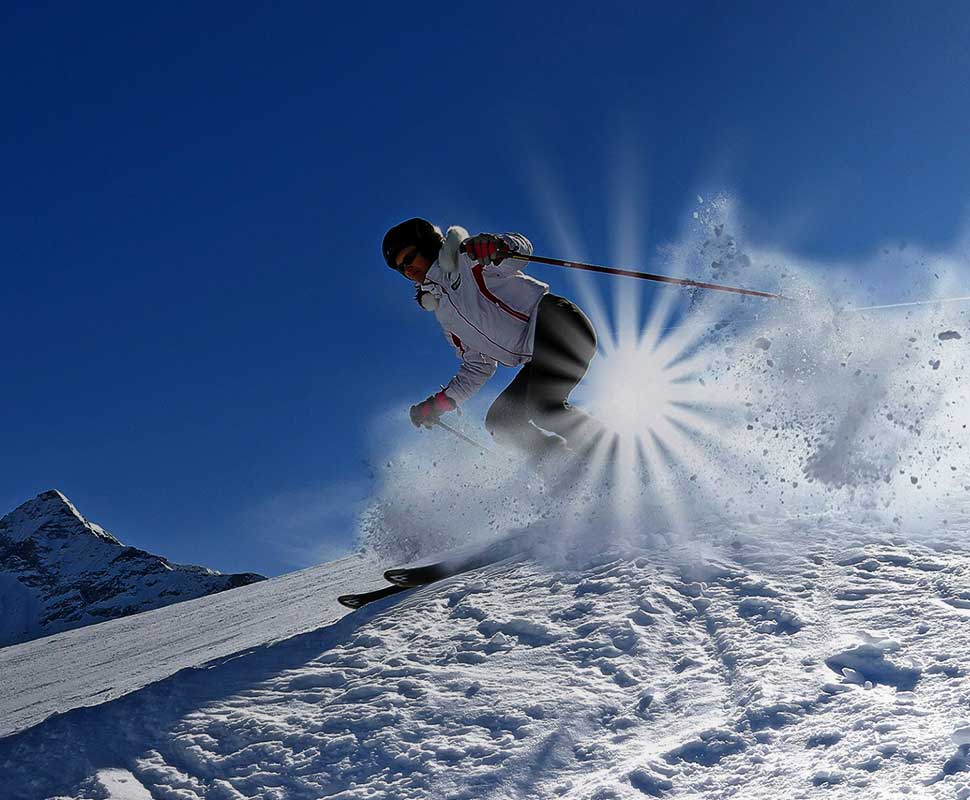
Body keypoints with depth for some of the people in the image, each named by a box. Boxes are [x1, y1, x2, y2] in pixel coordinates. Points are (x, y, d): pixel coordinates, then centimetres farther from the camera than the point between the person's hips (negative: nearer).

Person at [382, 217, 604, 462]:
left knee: (542, 408, -27)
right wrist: (437, 404, 21)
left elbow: (521, 246, -8)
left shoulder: (461, 257, 5)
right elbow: (478, 368, 25)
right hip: (538, 357, 8)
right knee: (499, 422, -1)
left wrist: (495, 246, -31)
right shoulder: (444, 313, 24)